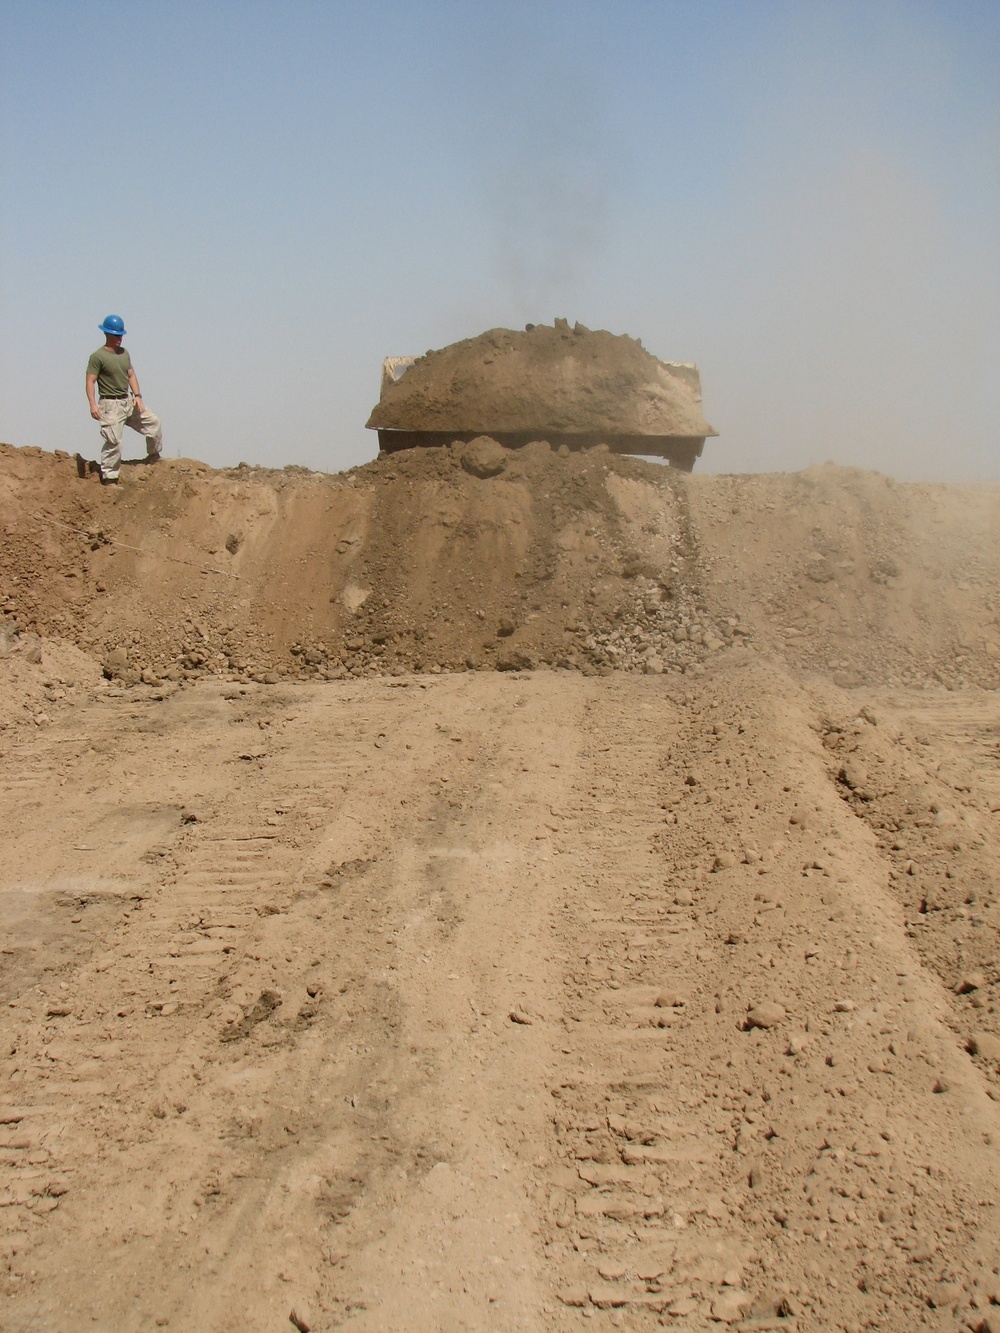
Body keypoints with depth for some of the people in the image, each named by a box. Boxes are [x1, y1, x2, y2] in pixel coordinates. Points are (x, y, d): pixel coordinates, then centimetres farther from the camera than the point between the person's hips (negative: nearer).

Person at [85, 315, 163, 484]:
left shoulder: (124, 353, 12)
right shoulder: (98, 356, -11)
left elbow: (131, 375, 16)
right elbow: (90, 381, -15)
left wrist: (137, 395, 2)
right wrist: (93, 405, -25)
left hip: (129, 401, 8)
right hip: (111, 405, -8)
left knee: (153, 422, 11)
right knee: (113, 440, -10)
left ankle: (154, 456, 30)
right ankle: (108, 477, -3)